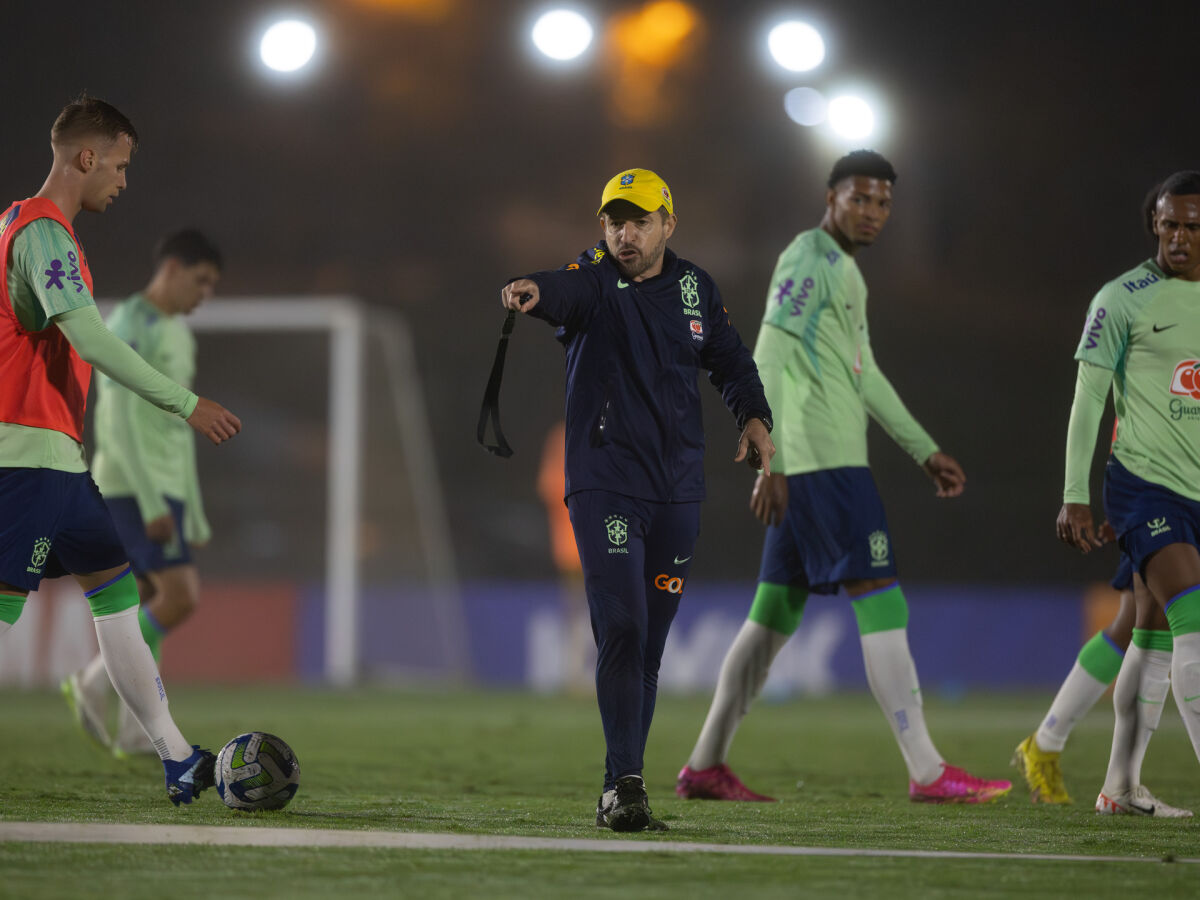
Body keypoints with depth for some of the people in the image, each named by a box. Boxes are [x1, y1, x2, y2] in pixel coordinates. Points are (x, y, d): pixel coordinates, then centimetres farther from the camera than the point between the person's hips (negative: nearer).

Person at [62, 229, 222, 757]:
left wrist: (194, 514, 21)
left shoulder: (178, 334, 20)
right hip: (130, 487, -9)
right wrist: (150, 502, -22)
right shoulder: (129, 327, -10)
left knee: (152, 603, 5)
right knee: (180, 595, -16)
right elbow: (119, 421, -17)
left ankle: (135, 732, 6)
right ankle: (93, 682, -6)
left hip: (163, 490, 9)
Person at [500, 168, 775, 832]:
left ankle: (621, 788, 14)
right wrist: (533, 291, -53)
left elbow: (729, 360, 21)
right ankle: (623, 783, -15)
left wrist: (753, 416, 2)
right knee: (621, 629, -16)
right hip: (604, 484, -4)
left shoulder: (694, 287, 10)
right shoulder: (594, 281, -5)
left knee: (650, 641, 7)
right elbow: (564, 290, -29)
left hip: (677, 490, 5)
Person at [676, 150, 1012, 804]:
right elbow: (767, 364, -16)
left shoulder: (842, 269, 21)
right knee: (881, 603, -12)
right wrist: (771, 465, -21)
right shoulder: (808, 260, -9)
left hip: (807, 468, 10)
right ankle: (927, 773, -13)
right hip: (825, 459, -10)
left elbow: (864, 374, 27)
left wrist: (925, 451, 25)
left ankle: (705, 765, 12)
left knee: (775, 612, 10)